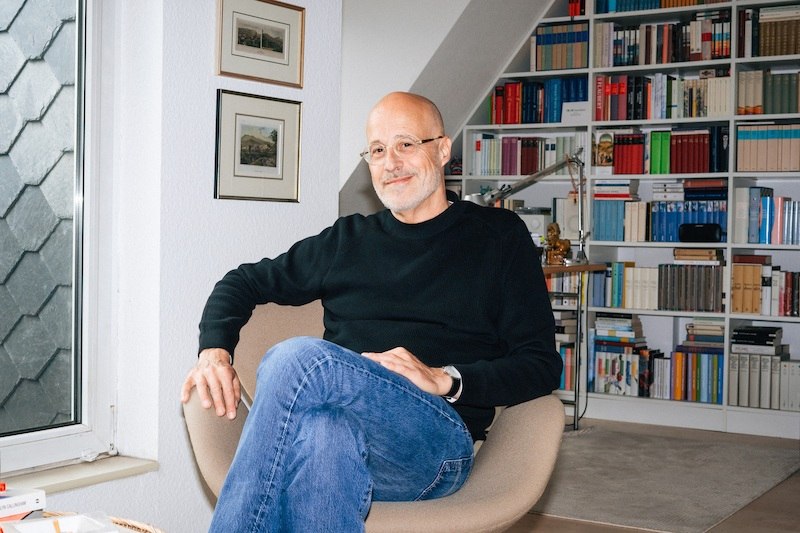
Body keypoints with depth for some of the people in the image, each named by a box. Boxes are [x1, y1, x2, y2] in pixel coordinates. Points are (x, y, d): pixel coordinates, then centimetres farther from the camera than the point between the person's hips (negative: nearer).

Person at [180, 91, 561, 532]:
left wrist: (445, 379, -10)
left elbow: (542, 366, 7)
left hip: (436, 442, -2)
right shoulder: (348, 240, 24)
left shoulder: (497, 236, 14)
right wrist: (215, 351, 7)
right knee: (326, 434, -38)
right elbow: (245, 282, 29)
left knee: (299, 359, -30)